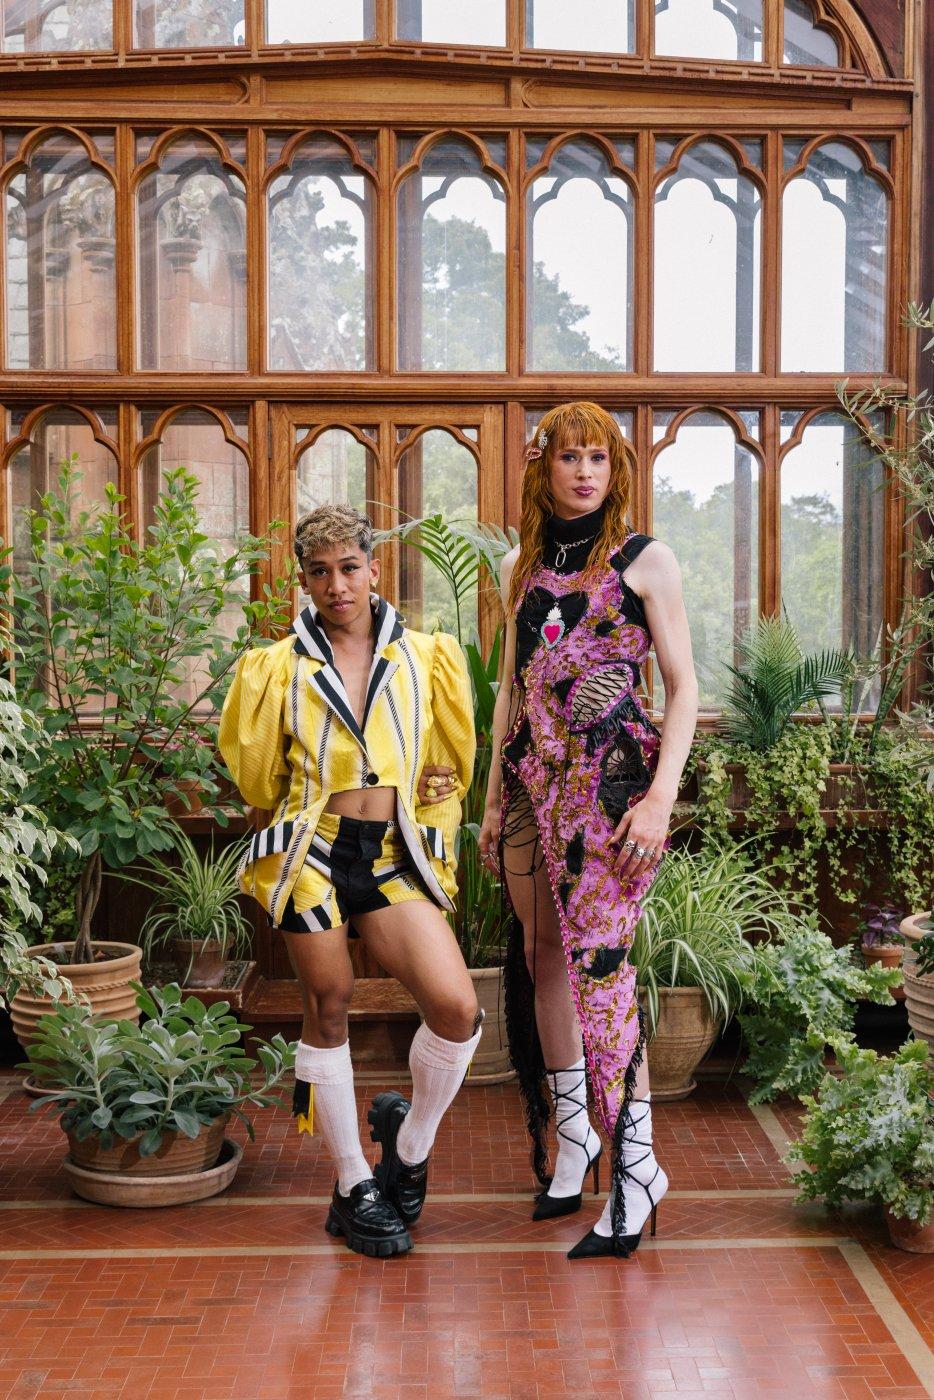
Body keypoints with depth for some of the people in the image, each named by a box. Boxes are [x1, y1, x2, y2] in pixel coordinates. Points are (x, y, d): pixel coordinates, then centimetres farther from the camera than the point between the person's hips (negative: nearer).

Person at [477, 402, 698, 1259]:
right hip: (533, 775, 6)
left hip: (611, 772, -5)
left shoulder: (644, 560, 1)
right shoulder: (523, 567, 15)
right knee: (543, 955, 8)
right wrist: (494, 798, 16)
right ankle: (572, 1134, 22)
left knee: (599, 958, -14)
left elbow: (683, 687, -2)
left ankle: (637, 1163, -10)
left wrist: (661, 796, -13)